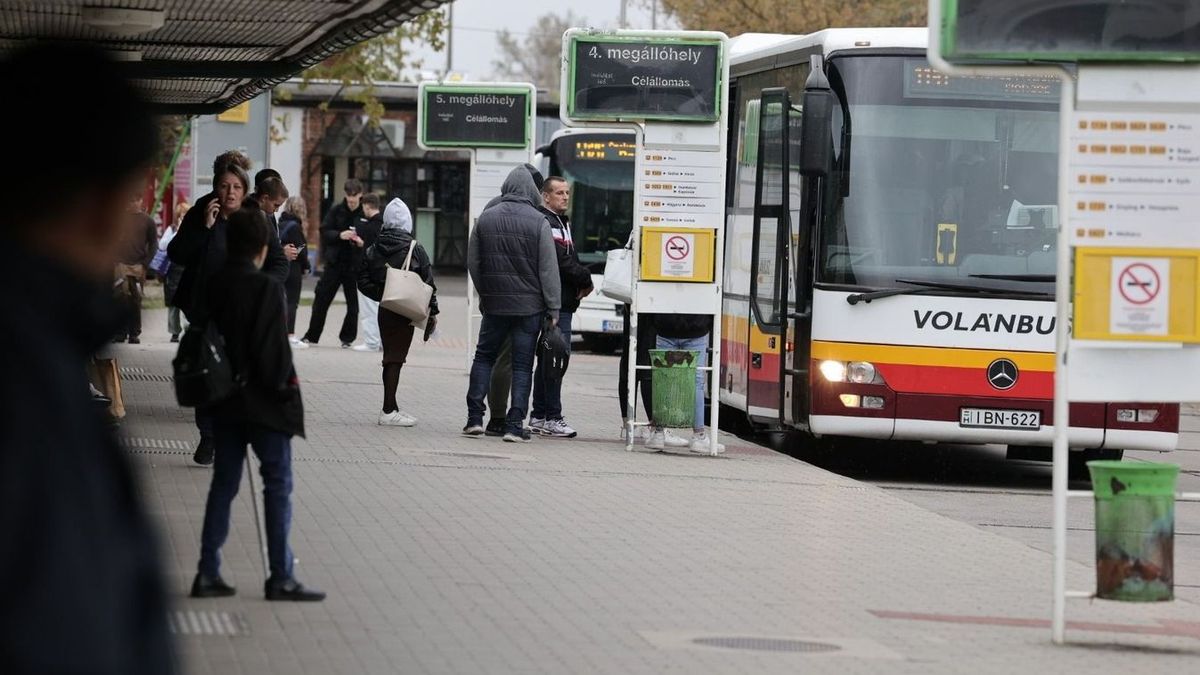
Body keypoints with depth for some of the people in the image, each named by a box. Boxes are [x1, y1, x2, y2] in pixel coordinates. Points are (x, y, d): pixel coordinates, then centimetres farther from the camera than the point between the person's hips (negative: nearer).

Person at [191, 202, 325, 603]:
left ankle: (208, 573, 11)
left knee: (224, 483, 13)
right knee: (278, 483, 2)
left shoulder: (214, 286, 3)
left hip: (223, 400, 6)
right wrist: (285, 385, -5)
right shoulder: (266, 289, -16)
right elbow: (274, 350, -19)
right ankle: (281, 577, 2)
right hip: (263, 403, -6)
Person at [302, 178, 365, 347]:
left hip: (355, 265, -1)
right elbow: (325, 232, 0)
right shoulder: (336, 211, 2)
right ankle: (311, 336, 12)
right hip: (335, 262, 1)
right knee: (322, 299, 3)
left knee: (353, 304, 4)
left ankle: (347, 338, 16)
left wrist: (363, 243, -20)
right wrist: (340, 235, -18)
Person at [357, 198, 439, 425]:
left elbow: (363, 281, 3)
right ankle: (389, 410, -4)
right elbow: (428, 283, -8)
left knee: (391, 357, 14)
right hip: (406, 312, -5)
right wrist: (432, 312, -1)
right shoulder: (414, 249, -10)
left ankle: (391, 407, 23)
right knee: (395, 358, -3)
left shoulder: (374, 249, 4)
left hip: (384, 310, 5)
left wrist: (381, 295, 5)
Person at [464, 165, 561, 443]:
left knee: (484, 356, 16)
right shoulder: (538, 222, -8)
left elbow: (473, 262, 8)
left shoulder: (486, 218, 2)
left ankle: (474, 417, 10)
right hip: (529, 305, -2)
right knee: (522, 364, 3)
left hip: (494, 304, 2)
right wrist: (553, 309, -5)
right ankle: (515, 425, -2)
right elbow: (548, 269, -9)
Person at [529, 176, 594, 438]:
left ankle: (539, 416, 18)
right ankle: (551, 418, -11)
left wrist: (581, 282, 2)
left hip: (564, 301, 10)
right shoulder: (547, 223, -11)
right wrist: (586, 280, -6)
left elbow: (570, 260, 21)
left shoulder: (561, 222, 22)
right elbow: (561, 262, -19)